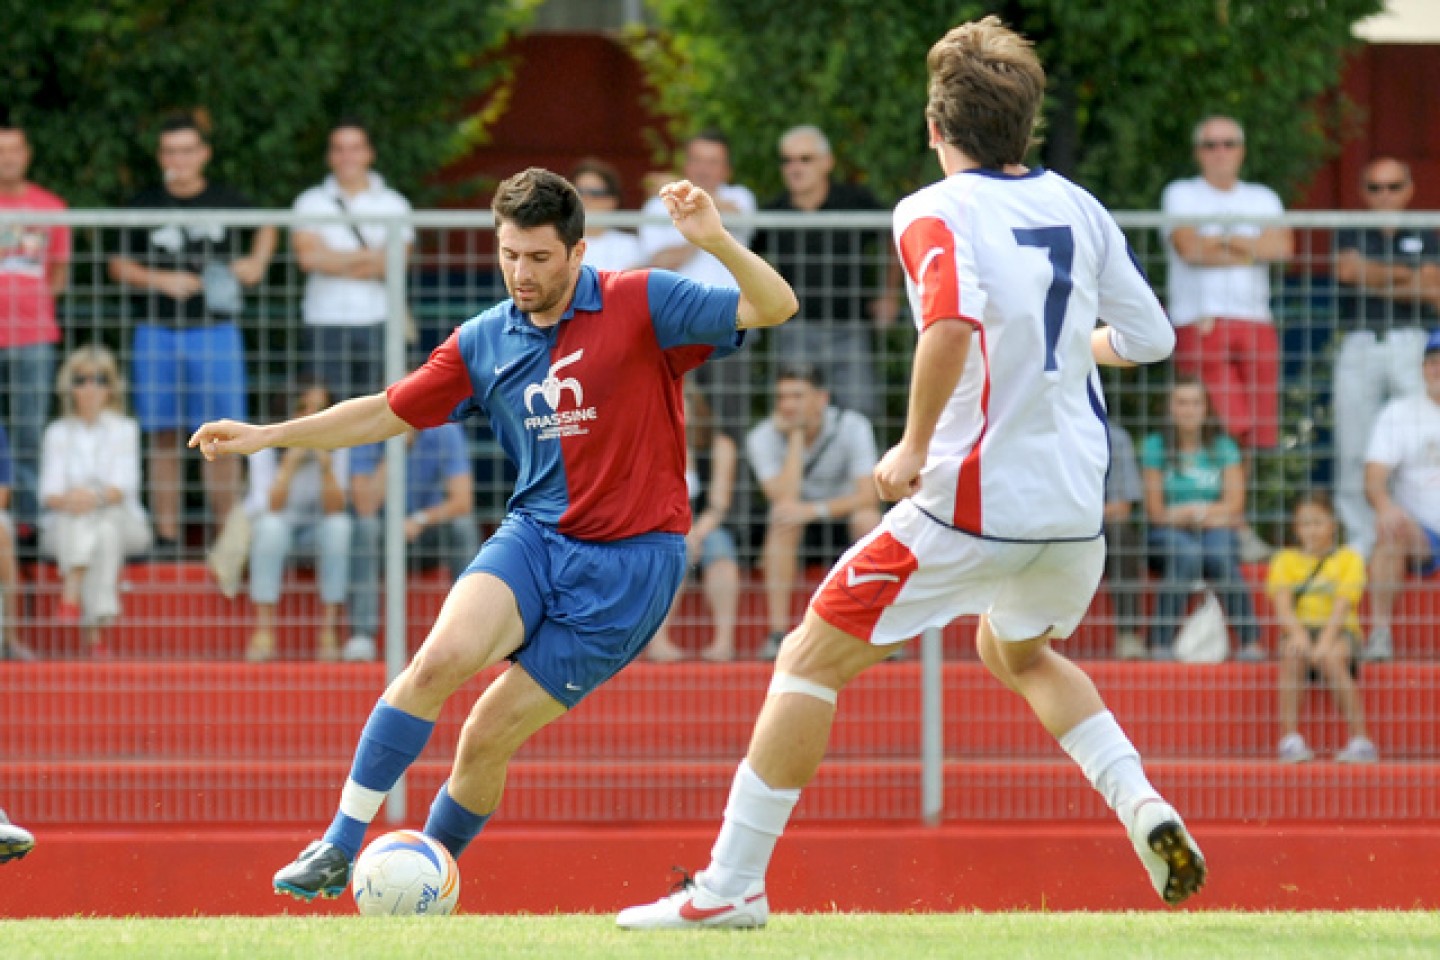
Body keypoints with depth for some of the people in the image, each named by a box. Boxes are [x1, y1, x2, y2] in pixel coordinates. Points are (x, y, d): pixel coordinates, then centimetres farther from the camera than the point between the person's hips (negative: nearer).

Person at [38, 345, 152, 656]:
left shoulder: (125, 430, 5)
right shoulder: (58, 434, 7)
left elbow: (125, 486, -8)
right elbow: (49, 493, -2)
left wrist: (98, 497, -31)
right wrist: (65, 499, -27)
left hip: (119, 518, 0)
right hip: (67, 527, 0)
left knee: (105, 531, -36)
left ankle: (97, 626, -47)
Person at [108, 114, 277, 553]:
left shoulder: (229, 203, 6)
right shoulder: (143, 205, 5)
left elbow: (267, 227, 25)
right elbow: (119, 266, 7)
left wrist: (256, 262, 8)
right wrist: (161, 280, -8)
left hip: (215, 332, -1)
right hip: (157, 334, 1)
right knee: (162, 437, 3)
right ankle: (166, 532, 7)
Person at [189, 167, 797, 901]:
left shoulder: (641, 305, -6)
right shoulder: (483, 343, 7)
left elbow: (774, 307, -11)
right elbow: (391, 412, 18)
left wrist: (715, 241, -30)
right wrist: (267, 435, 12)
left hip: (628, 562, -3)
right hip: (534, 536, 3)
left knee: (489, 737, -6)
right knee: (442, 655, -26)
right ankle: (339, 847, -22)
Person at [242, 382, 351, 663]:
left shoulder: (335, 446, -12)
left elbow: (335, 510, -22)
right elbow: (272, 507, -29)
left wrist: (326, 467, -36)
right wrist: (291, 461, -38)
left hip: (316, 528, 2)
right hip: (266, 530, -2)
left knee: (339, 525, -31)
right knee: (272, 526, -36)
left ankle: (327, 635, -28)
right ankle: (263, 634, -35)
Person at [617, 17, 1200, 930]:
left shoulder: (935, 214, -8)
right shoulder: (1076, 206, 9)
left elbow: (953, 321, -28)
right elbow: (1150, 336, 13)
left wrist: (915, 446, -18)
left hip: (973, 503, -7)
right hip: (1077, 504, 7)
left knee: (810, 661, 4)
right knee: (1019, 652, 35)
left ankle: (732, 883, 1)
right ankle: (1141, 803, 14)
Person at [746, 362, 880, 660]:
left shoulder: (853, 427, -16)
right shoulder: (762, 438, -16)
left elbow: (867, 495, -27)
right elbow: (784, 500, -29)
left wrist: (816, 510, -41)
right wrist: (796, 437, -28)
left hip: (843, 519, 0)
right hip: (799, 531, 0)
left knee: (866, 518, -33)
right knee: (782, 518, -33)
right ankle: (778, 634, -34)